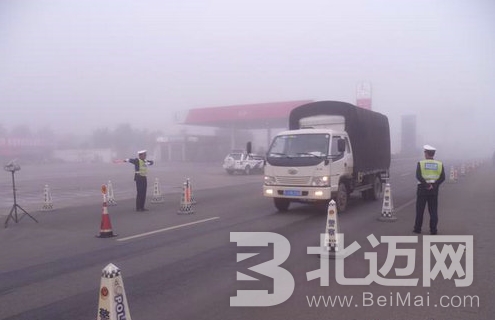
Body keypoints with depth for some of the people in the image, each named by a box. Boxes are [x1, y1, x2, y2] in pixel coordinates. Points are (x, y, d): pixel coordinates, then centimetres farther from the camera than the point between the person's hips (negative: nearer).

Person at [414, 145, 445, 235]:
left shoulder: (421, 163, -4)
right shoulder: (439, 164, 3)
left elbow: (418, 176, -17)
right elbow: (442, 177, -7)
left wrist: (426, 185, -14)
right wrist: (434, 185, -11)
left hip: (422, 188, -2)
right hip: (434, 190, 2)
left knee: (420, 210, 7)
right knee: (433, 210, 7)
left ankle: (417, 228, 12)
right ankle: (433, 230, 4)